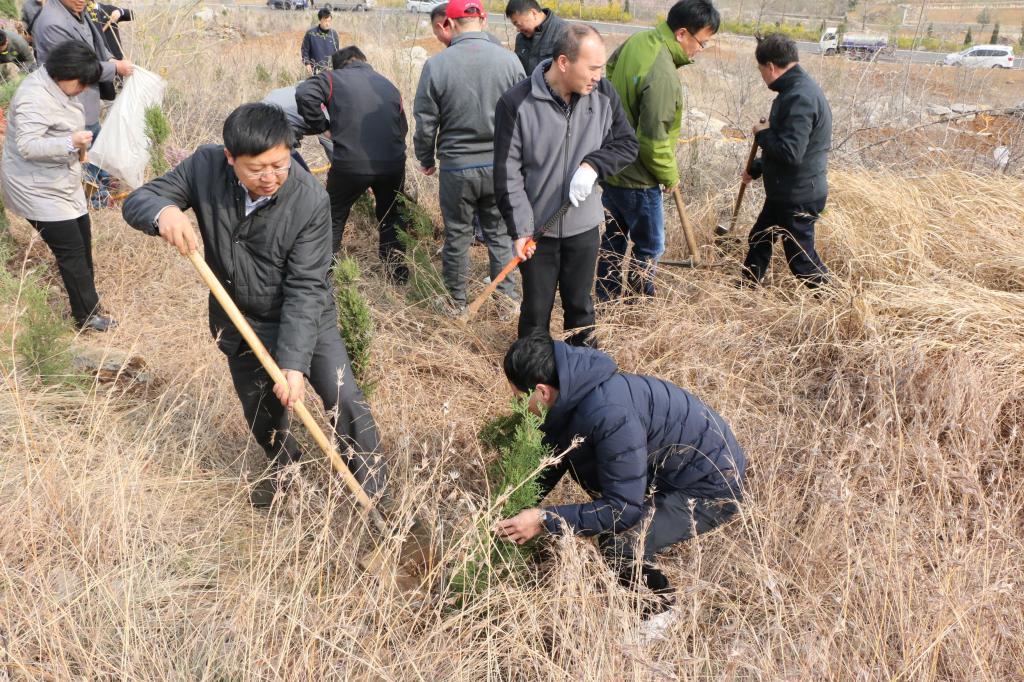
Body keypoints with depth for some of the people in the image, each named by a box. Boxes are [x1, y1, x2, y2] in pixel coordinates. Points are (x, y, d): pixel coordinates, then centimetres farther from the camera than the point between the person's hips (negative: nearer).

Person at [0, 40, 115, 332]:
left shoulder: (56, 87, 5)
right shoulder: (35, 98, -25)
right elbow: (27, 146, -30)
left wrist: (77, 143, 8)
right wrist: (71, 143, -36)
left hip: (63, 184, 10)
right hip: (39, 190, -10)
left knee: (82, 240, 17)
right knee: (72, 251, -5)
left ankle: (86, 301, 33)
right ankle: (88, 315, 5)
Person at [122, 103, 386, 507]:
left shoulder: (311, 201, -27)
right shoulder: (205, 167, -18)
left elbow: (304, 288, -26)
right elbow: (137, 200, -12)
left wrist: (294, 363, -31)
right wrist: (162, 211, -37)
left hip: (307, 317, -3)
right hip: (239, 320, 3)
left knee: (343, 398, -7)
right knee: (260, 410, 20)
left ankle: (366, 465, 21)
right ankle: (281, 463, 50)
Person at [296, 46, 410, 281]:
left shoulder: (333, 78, 4)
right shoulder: (388, 85, 17)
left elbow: (304, 94, -13)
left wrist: (321, 125, -1)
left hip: (350, 164, -3)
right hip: (393, 164, 3)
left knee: (334, 218, 16)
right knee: (392, 217, 22)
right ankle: (397, 270, 24)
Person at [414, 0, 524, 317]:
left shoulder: (436, 65, -12)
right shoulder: (509, 59, -8)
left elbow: (425, 122, -4)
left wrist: (425, 159, 13)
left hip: (457, 168, -1)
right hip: (500, 165, 2)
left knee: (457, 235, 14)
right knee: (500, 233, 16)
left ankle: (457, 302, 27)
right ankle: (508, 298, 22)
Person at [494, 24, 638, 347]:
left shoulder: (603, 94, -7)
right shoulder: (516, 103, -17)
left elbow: (627, 143, 4)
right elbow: (508, 173, -13)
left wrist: (593, 165, -16)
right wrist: (520, 228, -17)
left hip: (584, 225, 3)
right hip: (537, 228, -2)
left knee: (580, 305, 19)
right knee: (536, 308, 13)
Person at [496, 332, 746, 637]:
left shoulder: (610, 414, -35)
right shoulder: (575, 392, -7)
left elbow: (625, 508, -29)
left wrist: (545, 521, -24)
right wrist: (518, 508, 0)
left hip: (712, 486, -9)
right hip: (667, 466, 9)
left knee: (620, 544, -25)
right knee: (573, 452, 6)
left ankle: (657, 609, 5)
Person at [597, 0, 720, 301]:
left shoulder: (637, 40, -3)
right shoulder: (663, 76, -30)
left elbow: (609, 71, 17)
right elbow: (653, 142, -26)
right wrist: (670, 177, -9)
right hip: (636, 177, -9)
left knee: (615, 235, 23)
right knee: (649, 248, 9)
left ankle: (606, 299, 36)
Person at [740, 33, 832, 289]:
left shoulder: (799, 98, -25)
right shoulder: (796, 89, 9)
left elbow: (790, 152, -32)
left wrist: (762, 134, -15)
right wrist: (756, 169, 27)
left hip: (799, 197, -10)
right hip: (785, 193, 10)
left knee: (801, 258, 1)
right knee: (759, 238, 22)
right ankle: (747, 288, 38)